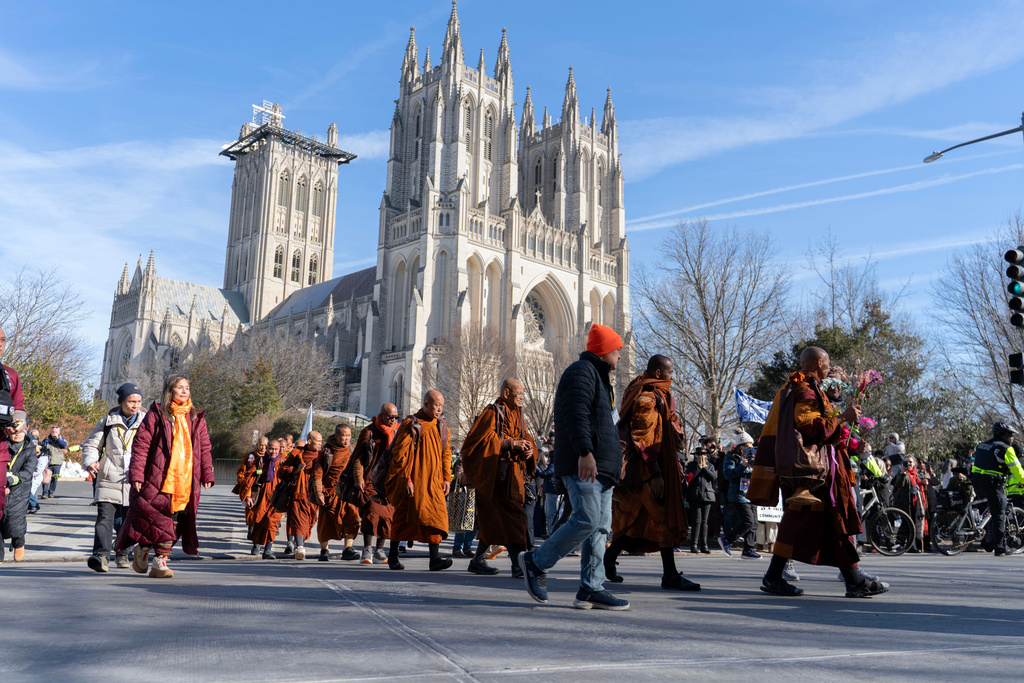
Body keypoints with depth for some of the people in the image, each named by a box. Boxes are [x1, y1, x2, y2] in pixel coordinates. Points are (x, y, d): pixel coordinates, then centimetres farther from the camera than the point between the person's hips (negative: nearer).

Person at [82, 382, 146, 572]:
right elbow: (91, 445, 10)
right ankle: (101, 556, -20)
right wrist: (90, 462, -10)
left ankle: (122, 554, 27)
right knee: (104, 518, -16)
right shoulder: (107, 423, 5)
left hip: (134, 483, 1)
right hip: (108, 480, -1)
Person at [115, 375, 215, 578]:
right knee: (158, 520, -4)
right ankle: (142, 549, 24)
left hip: (185, 483, 4)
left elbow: (204, 449, 17)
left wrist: (207, 474, 8)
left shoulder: (196, 419, 15)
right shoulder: (156, 415, 2)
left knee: (175, 523, 2)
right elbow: (140, 445, -2)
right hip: (158, 480, -4)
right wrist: (136, 474, -9)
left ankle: (160, 562, 12)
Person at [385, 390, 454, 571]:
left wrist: (447, 478, 8)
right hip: (413, 480, -5)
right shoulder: (411, 424, -5)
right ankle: (393, 555, 18)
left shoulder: (442, 426, 12)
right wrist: (406, 479, -14)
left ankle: (435, 558, -11)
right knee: (403, 516, 3)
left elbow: (446, 453, 16)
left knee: (437, 515, -8)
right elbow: (400, 453, -8)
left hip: (434, 481, 5)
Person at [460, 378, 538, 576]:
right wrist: (511, 443, -20)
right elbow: (482, 438, -17)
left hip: (511, 473, 9)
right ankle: (518, 564, -17)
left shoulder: (516, 415, 20)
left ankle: (478, 560, 19)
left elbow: (526, 439, 21)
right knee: (511, 515, -15)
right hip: (495, 472, -9)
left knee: (494, 519, 11)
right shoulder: (493, 412, -6)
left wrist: (527, 448, -3)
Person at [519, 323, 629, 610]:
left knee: (601, 527, 4)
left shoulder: (598, 377, 28)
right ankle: (536, 562, -3)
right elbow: (576, 415, -19)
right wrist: (585, 452, -29)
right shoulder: (581, 372, -5)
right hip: (583, 465, -10)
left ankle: (591, 589, 5)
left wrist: (614, 462, 29)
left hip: (601, 468, 10)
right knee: (587, 520, -17)